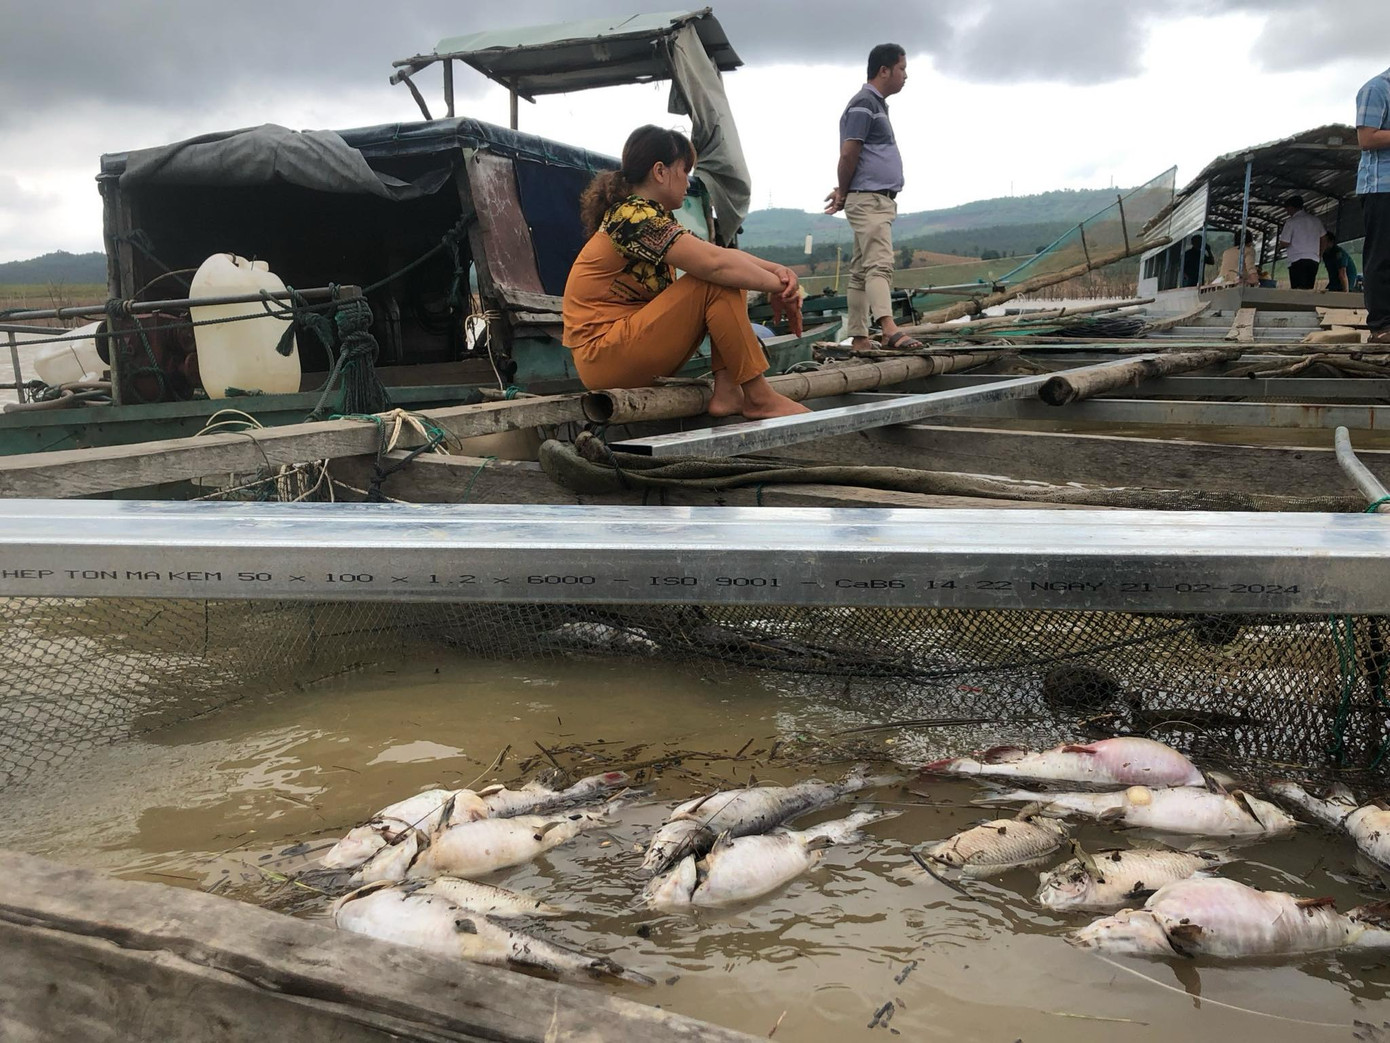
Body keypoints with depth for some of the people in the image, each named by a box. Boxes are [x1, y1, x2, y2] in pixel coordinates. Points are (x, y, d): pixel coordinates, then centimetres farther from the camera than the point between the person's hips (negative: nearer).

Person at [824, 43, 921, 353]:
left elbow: (850, 158, 23)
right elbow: (848, 155, -14)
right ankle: (889, 329, -34)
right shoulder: (863, 104, -9)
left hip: (879, 201, 10)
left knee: (861, 270, 8)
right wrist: (843, 194, -2)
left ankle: (859, 337, 10)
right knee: (879, 264, -22)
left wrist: (843, 192, 12)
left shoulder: (877, 105, 23)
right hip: (869, 199, -10)